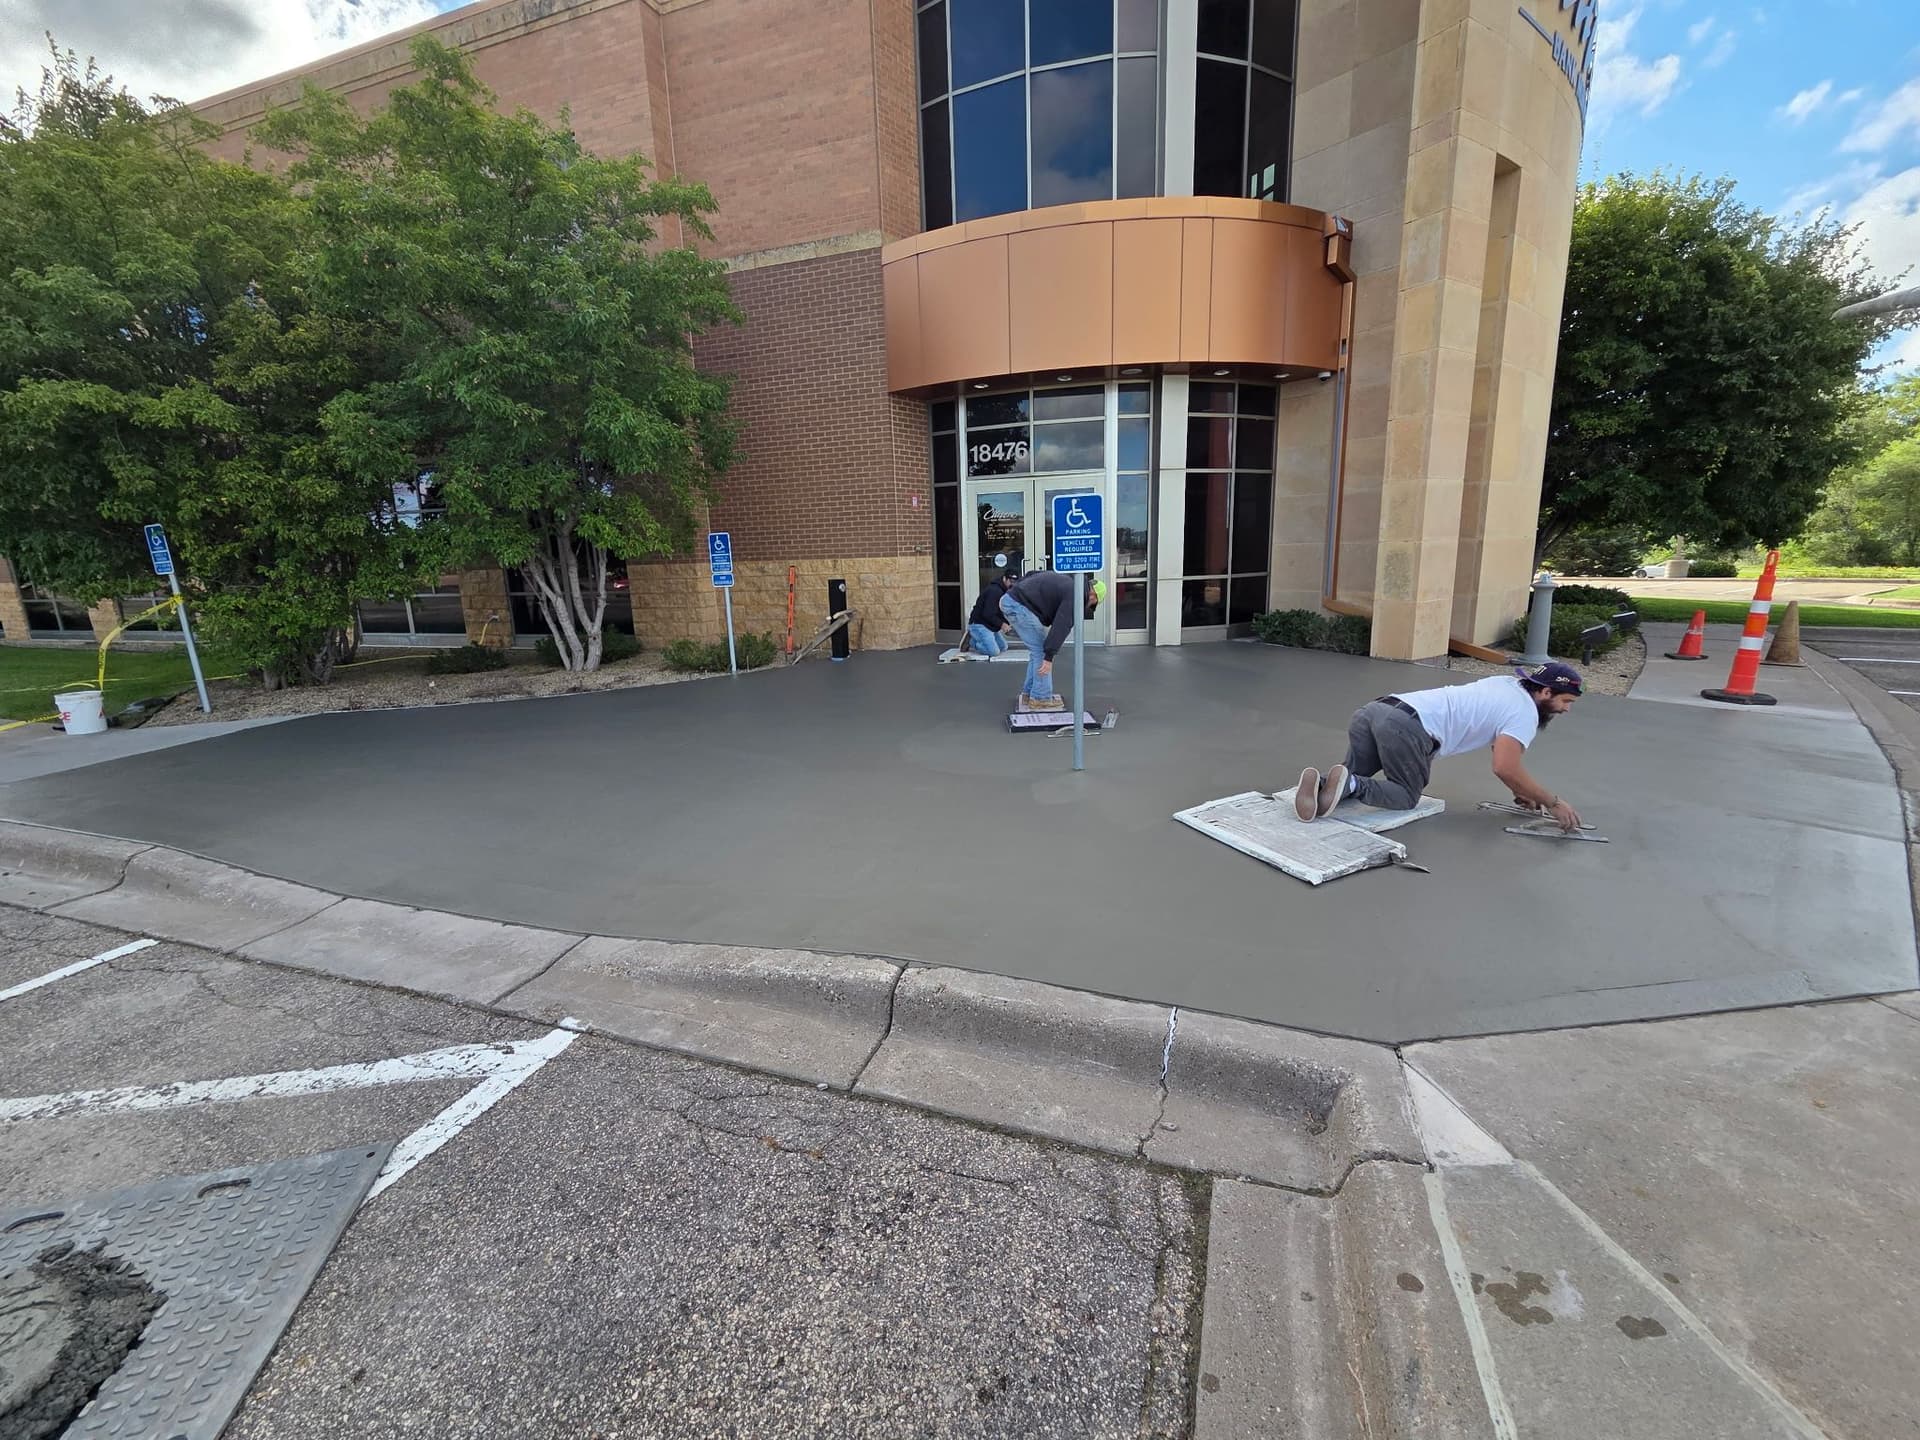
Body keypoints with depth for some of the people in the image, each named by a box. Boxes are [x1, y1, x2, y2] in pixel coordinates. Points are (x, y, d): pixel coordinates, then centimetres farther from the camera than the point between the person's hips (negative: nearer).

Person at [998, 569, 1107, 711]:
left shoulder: (1066, 580, 19)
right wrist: (1049, 656, -18)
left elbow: (1031, 575, 24)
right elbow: (1061, 626, -16)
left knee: (1038, 651, 16)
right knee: (1041, 651, -1)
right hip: (1019, 606, -10)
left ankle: (1028, 694, 20)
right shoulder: (1074, 595, -9)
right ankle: (1040, 698, 3)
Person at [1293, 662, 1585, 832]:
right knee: (1406, 797, 9)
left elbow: (1502, 748, 41)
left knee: (1351, 782, 19)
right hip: (1406, 727, -8)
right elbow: (1505, 768, -7)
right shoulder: (1525, 712, 5)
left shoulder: (1507, 684, 31)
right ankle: (1350, 784, -16)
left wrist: (1522, 792, 40)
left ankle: (1322, 783, -12)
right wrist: (1553, 803, 5)